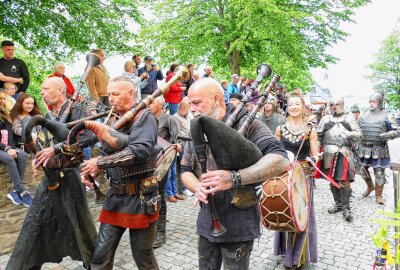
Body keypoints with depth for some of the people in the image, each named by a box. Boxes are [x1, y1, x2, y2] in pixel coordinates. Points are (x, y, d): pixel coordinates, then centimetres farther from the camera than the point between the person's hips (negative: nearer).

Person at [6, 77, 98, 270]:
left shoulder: (75, 112, -10)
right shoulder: (46, 117, 12)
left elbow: (88, 137, -26)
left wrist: (56, 149, -26)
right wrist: (37, 159, 0)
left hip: (69, 175, -6)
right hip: (50, 176, 7)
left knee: (78, 221, 6)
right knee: (35, 222, 10)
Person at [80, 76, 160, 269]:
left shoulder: (145, 117, -10)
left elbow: (139, 151, -26)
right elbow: (105, 154, 14)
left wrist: (100, 163, -25)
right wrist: (90, 168, -6)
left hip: (140, 197, -6)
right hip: (115, 196, 6)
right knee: (101, 253, 11)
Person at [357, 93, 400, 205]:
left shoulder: (385, 117, -3)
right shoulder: (362, 117, 6)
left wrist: (387, 135, -19)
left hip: (379, 150, -3)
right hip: (364, 149, 3)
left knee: (379, 173, 2)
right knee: (362, 170, 11)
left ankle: (378, 195, 19)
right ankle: (370, 186, 38)